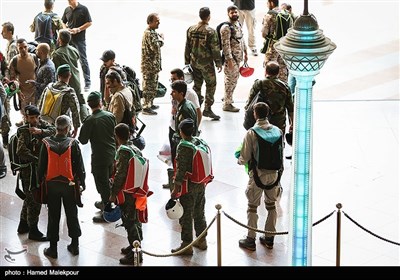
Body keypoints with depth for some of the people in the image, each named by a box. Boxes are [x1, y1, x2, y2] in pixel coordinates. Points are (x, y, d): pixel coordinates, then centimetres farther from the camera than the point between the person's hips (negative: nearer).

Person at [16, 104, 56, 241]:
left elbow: (53, 130, -11)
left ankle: (23, 225, 36)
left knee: (30, 197, 21)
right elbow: (21, 151, -27)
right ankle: (33, 230, 6)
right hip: (29, 169, -8)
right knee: (34, 199, -3)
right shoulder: (24, 131, -17)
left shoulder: (41, 124, 4)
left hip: (39, 167, 8)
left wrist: (41, 131, -28)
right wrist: (38, 160, -27)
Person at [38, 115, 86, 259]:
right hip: (69, 185, -1)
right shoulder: (73, 144, -13)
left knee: (53, 216, 9)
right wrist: (82, 182, 5)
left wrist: (41, 182, 10)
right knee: (72, 215, 14)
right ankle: (74, 245, 23)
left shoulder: (46, 143, -9)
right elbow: (80, 166, -7)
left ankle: (53, 248, 14)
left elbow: (41, 166, -2)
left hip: (51, 185, 1)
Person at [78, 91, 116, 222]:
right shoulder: (110, 116, -4)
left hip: (99, 157, -6)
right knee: (108, 181, 23)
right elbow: (115, 134, 7)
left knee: (102, 183, 2)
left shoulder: (90, 121, -19)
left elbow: (83, 140, -14)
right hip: (112, 154, 6)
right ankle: (105, 203, 41)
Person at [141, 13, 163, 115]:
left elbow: (160, 44, 17)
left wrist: (160, 39, -1)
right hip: (149, 65, -10)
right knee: (148, 86, -4)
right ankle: (146, 107, 1)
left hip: (154, 65, 10)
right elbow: (155, 47, -26)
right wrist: (160, 38, -13)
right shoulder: (148, 34, -20)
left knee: (153, 85, 19)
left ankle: (150, 104, 30)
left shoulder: (153, 32, 12)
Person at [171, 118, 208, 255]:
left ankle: (187, 245, 10)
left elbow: (181, 170, -21)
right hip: (201, 185, 7)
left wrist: (175, 189, -14)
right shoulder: (200, 143, 1)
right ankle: (202, 240, 29)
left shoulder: (182, 147, -19)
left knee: (186, 216, 3)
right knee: (199, 213, 19)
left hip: (188, 186, -7)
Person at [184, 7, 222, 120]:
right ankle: (207, 109, 2)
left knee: (197, 85, 16)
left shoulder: (191, 29, 2)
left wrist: (187, 62, 16)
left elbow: (187, 47, 7)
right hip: (206, 63, -6)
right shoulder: (211, 31, -15)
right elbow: (215, 49, -13)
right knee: (211, 85, 5)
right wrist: (219, 63, -4)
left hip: (194, 63, 6)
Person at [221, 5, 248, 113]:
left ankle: (227, 97, 34)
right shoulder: (226, 28, -20)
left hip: (238, 57, 9)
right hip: (231, 57, -9)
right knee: (231, 80, -4)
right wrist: (229, 60, -24)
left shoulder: (238, 24, 8)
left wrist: (245, 52, 21)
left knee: (234, 79, 18)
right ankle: (227, 104, 4)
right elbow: (225, 45, -23)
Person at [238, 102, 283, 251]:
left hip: (257, 174, -4)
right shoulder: (278, 131, -4)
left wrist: (239, 160, 7)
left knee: (252, 207, 9)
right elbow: (281, 154, 4)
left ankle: (251, 240, 15)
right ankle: (269, 238, 26)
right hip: (273, 173, 4)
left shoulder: (251, 133, -17)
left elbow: (245, 158, -15)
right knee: (271, 206, 18)